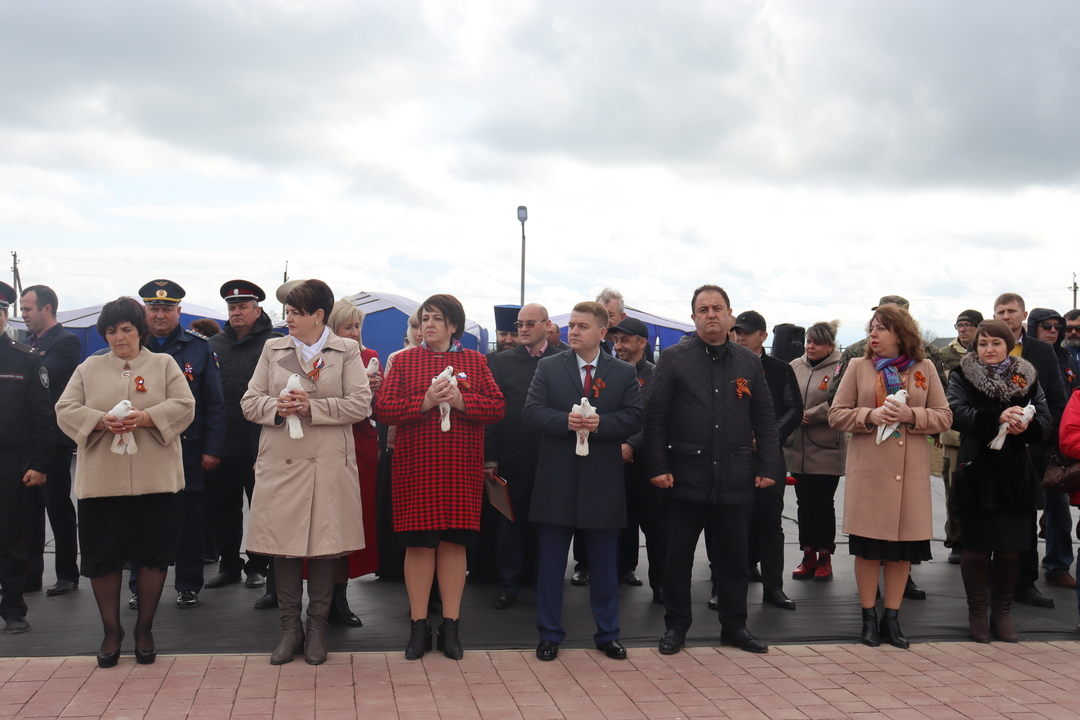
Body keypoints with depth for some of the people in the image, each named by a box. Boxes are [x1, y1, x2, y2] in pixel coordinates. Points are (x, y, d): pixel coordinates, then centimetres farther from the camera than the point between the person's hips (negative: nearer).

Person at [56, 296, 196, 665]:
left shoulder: (164, 364, 9)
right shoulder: (89, 368, 12)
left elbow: (184, 406, -2)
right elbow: (66, 410, 4)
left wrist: (145, 418, -18)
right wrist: (101, 421, -16)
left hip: (156, 479, -1)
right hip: (100, 479, 1)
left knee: (152, 555, 3)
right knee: (103, 557, 3)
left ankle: (144, 628, 19)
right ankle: (111, 631, 18)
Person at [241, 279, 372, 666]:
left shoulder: (347, 352, 5)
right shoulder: (273, 349, 12)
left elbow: (360, 404, -5)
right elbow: (249, 401, 10)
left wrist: (312, 407, -14)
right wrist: (276, 408, -11)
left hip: (327, 464, -2)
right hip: (279, 463, 2)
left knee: (323, 544, 3)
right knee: (282, 545, 3)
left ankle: (317, 628, 16)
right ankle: (290, 628, 16)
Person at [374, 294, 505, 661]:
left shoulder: (474, 362, 9)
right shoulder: (404, 361, 7)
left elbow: (497, 407, 1)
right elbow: (383, 409, -3)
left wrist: (461, 401, -15)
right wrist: (425, 402, -16)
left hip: (461, 466, 1)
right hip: (415, 467, 0)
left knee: (454, 542, 4)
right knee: (418, 544, 1)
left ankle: (450, 625, 13)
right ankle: (419, 626, 11)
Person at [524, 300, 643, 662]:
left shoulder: (624, 372, 6)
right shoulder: (549, 367, 4)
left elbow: (634, 417, -3)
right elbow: (532, 413, -5)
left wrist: (600, 423, -19)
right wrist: (566, 421, -21)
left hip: (603, 481, 0)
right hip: (557, 481, 0)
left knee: (604, 563, 10)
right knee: (551, 562, 6)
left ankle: (607, 634, 22)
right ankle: (549, 634, 17)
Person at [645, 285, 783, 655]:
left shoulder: (749, 362, 9)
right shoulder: (673, 359, 0)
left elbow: (764, 418, 10)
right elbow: (655, 416, -3)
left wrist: (768, 467, 2)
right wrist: (657, 467, -9)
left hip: (735, 479, 2)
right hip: (685, 477, -2)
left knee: (735, 558, 10)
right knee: (678, 557, 6)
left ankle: (734, 626, 24)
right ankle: (676, 627, 19)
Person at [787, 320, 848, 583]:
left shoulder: (840, 369, -8)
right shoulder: (795, 367, 7)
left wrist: (808, 416, -15)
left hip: (827, 451, -5)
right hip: (798, 450, 5)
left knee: (823, 504, 4)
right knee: (804, 504, 11)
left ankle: (825, 557, 16)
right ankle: (808, 556, 21)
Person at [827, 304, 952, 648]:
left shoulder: (925, 368, 7)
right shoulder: (858, 367, 6)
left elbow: (944, 416, 4)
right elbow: (836, 414, 3)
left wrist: (910, 415, -13)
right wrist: (870, 416, -13)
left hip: (911, 470, 1)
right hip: (868, 469, -1)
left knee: (903, 547, 6)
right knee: (868, 546, 2)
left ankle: (891, 618, 18)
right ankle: (869, 617, 15)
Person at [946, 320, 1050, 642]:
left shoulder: (1027, 377, 10)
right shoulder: (962, 376, 2)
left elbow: (1045, 422, 1)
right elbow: (957, 414, -15)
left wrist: (1025, 425, -21)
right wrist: (998, 417, -28)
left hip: (1015, 475, 2)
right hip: (976, 474, -2)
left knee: (1010, 549, 5)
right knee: (976, 548, 3)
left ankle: (1002, 612, 21)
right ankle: (977, 613, 18)